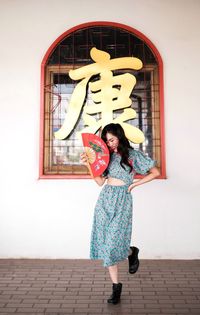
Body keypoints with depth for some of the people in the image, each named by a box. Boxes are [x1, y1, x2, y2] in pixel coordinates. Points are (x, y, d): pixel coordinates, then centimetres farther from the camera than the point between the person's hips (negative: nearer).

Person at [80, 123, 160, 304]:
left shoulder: (133, 155, 0)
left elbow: (155, 172, 2)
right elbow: (100, 181, 9)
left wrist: (135, 184, -3)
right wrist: (89, 165, -1)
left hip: (122, 200, -4)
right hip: (105, 199, 5)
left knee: (114, 242, -10)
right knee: (105, 243, 3)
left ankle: (132, 252, 27)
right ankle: (116, 286, 16)